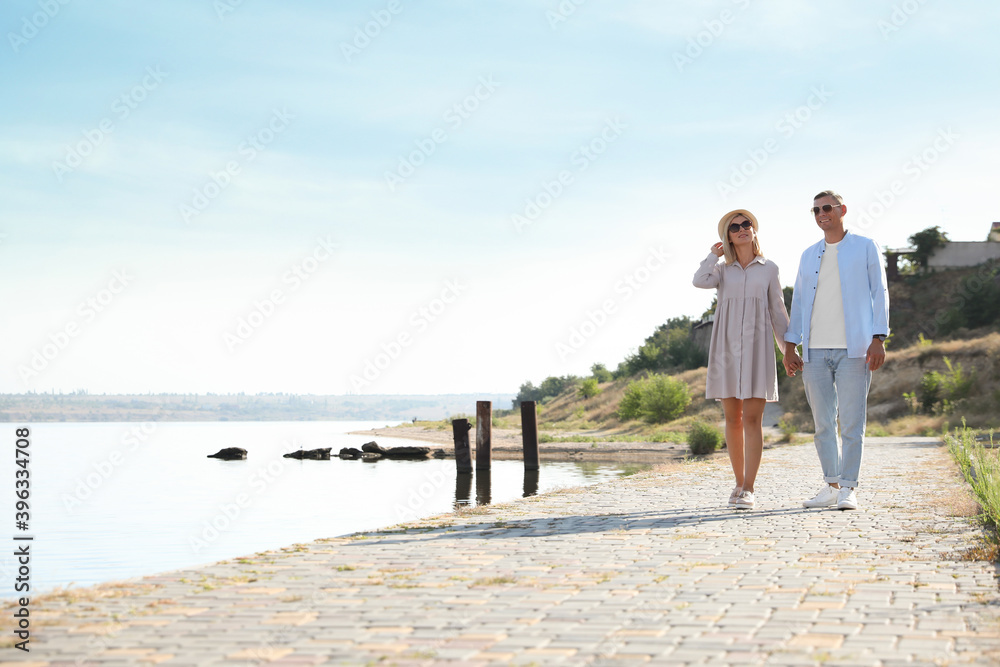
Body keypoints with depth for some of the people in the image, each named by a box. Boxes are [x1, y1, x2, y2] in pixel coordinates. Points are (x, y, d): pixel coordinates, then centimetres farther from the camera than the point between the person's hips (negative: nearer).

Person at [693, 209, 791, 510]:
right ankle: (739, 483, 15)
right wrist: (714, 255, 5)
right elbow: (700, 281, -11)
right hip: (726, 347, 2)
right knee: (732, 418, 4)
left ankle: (748, 490, -10)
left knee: (752, 418, -9)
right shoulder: (723, 269, 11)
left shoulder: (769, 269, 10)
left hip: (757, 346, -1)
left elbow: (777, 311, 12)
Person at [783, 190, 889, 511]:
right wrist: (789, 347, 10)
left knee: (852, 422, -5)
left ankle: (848, 488, 0)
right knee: (823, 423, 5)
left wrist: (878, 339, -9)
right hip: (815, 351, 4)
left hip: (853, 349, -4)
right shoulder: (808, 255, 17)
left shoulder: (865, 247, 6)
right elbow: (799, 301, 17)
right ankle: (831, 486, 13)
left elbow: (879, 293, 2)